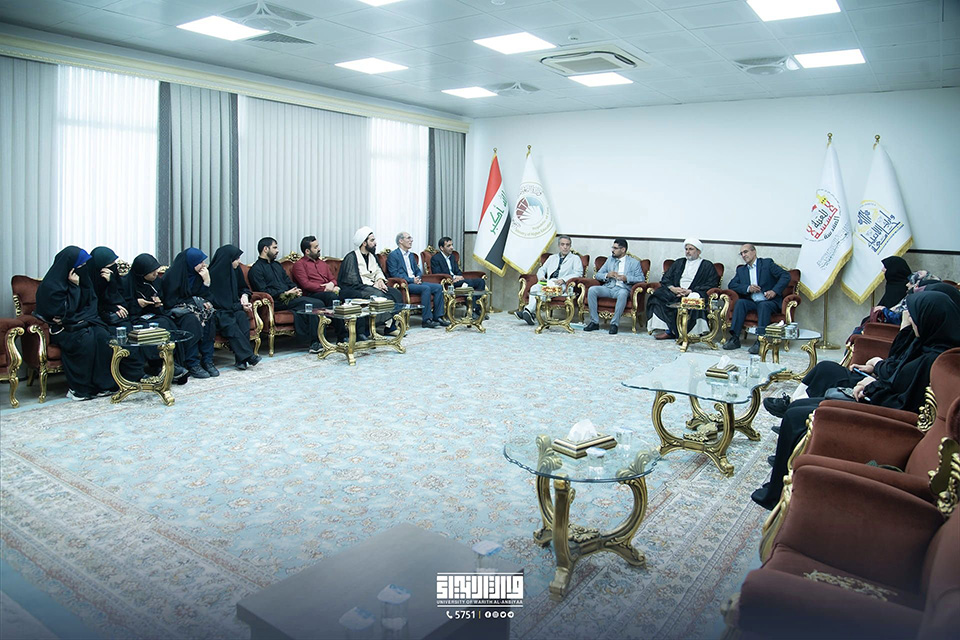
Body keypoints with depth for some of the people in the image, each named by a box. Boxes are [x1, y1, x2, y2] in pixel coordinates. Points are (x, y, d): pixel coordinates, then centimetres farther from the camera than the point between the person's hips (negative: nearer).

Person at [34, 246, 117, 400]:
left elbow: (91, 303, 10)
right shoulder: (50, 285, -13)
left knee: (102, 336, -24)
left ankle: (102, 384, -18)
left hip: (82, 323, 6)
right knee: (85, 340, -33)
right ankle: (79, 388, -22)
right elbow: (65, 312, -18)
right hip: (61, 329, -6)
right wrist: (74, 286, -18)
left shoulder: (81, 278, 7)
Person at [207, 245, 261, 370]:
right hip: (218, 310, -5)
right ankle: (248, 355, -35)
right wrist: (239, 306, -14)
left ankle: (241, 359, -31)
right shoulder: (213, 273, -13)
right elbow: (217, 300, -13)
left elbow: (243, 288, 24)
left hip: (233, 307, 5)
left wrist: (244, 296, 0)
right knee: (230, 323, -34)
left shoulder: (235, 270, 7)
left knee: (242, 317, -27)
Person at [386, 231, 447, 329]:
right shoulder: (393, 255, -4)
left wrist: (418, 278, 0)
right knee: (426, 288, -30)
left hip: (415, 282, 8)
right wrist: (411, 280, -17)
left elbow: (417, 270, 25)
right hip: (404, 284, -8)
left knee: (438, 287, -9)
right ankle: (427, 320, -27)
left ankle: (437, 317, -9)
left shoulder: (410, 255, 23)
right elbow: (394, 274, -13)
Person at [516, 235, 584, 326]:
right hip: (547, 282, 4)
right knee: (534, 287, -29)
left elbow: (578, 274, 4)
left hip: (562, 285, -4)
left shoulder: (575, 258, 19)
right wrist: (541, 277, 1)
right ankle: (531, 313, -39)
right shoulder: (552, 257, 32)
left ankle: (528, 309, -41)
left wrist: (563, 280, -12)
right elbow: (541, 269, 26)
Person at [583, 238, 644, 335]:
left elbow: (640, 279, 0)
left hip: (622, 288, -4)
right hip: (608, 287, 4)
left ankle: (614, 323, -31)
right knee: (591, 290, -25)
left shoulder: (634, 262, 10)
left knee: (623, 294, -40)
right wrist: (607, 275, -5)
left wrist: (626, 278, -15)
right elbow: (598, 275, 17)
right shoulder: (610, 260, 22)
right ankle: (594, 322, -21)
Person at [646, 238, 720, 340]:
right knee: (657, 296, -24)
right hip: (674, 291, 4)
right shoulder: (679, 263, 24)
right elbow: (665, 279, 17)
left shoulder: (707, 266, 11)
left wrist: (690, 291, -13)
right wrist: (672, 288, -7)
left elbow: (711, 285, -1)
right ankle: (667, 329, -27)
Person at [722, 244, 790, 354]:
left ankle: (760, 340, -41)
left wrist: (774, 291, -15)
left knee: (763, 305, -35)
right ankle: (735, 338, -33)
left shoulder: (767, 263, 7)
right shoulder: (741, 270, 20)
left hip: (769, 301, -3)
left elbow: (786, 275, -3)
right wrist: (748, 288, -9)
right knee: (740, 303, -26)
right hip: (752, 302, 3)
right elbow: (731, 285, 7)